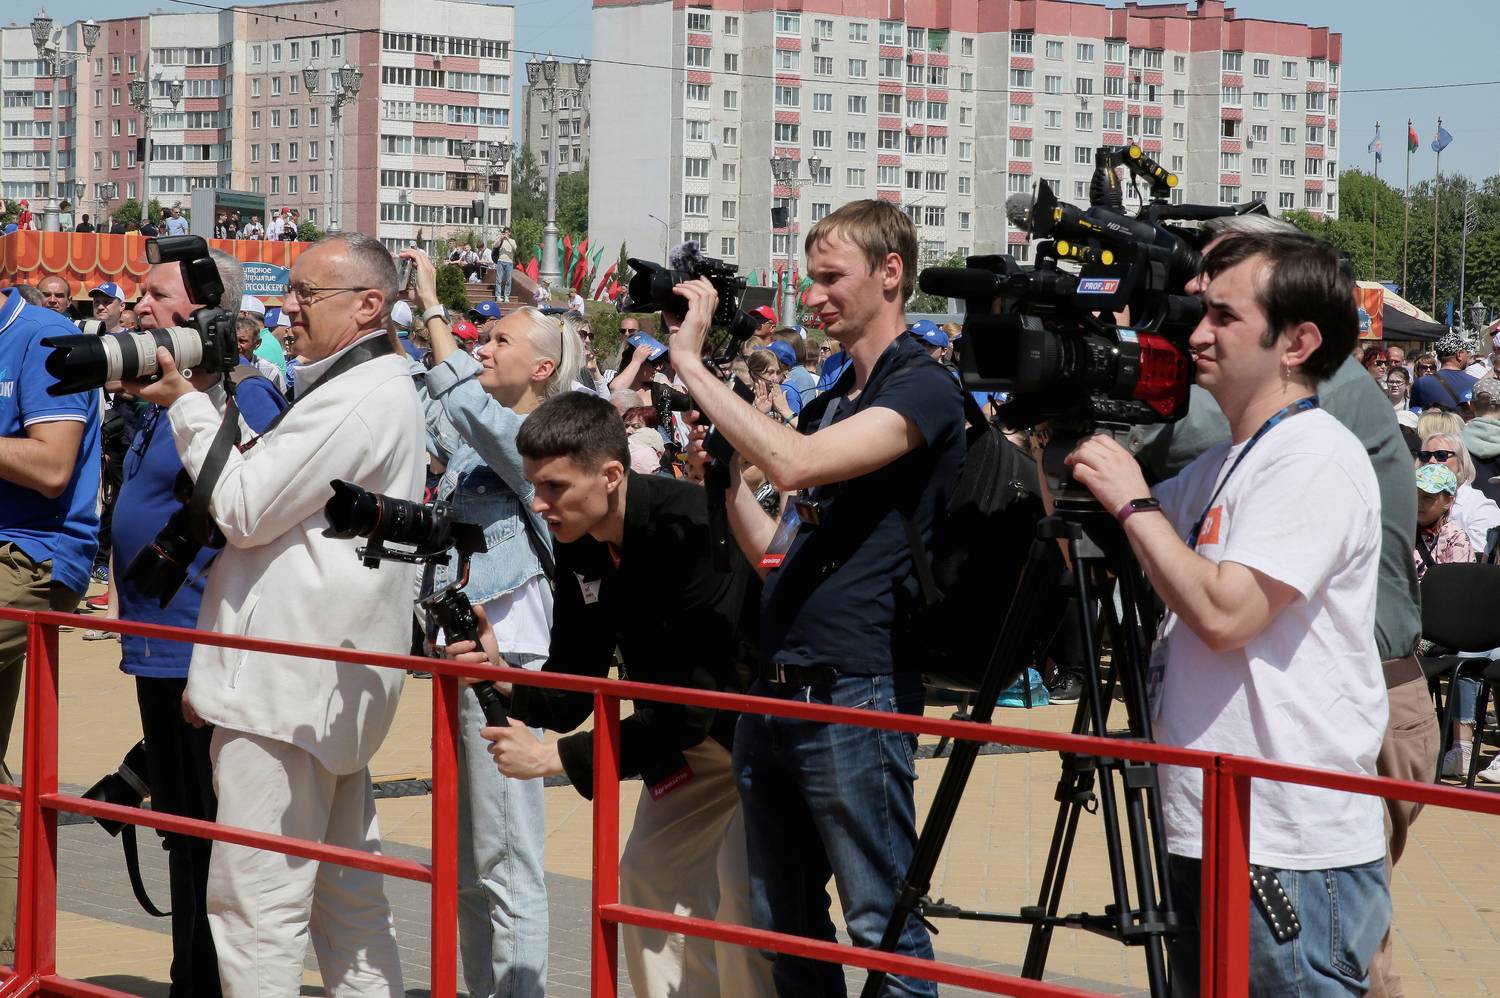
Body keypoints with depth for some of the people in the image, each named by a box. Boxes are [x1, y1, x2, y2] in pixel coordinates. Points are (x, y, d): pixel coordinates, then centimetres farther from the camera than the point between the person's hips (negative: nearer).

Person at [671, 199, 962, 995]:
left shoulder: (924, 390, -8)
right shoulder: (827, 404, 19)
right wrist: (723, 450, 10)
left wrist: (692, 364, -16)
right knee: (784, 927, 14)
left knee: (881, 925, -5)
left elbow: (796, 464, -23)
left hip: (855, 695, -9)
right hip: (775, 691, 9)